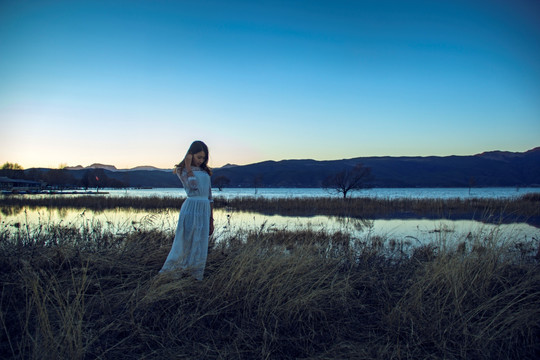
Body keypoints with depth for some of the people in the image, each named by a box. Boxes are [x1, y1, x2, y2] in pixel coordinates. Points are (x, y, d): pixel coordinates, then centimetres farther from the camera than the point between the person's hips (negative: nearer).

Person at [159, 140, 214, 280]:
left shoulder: (205, 172, 18)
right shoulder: (182, 170, 3)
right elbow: (192, 186, -17)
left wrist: (211, 220, 16)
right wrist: (188, 166, -9)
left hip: (204, 211, 5)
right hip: (190, 209, -5)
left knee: (200, 249, 5)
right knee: (183, 245, -4)